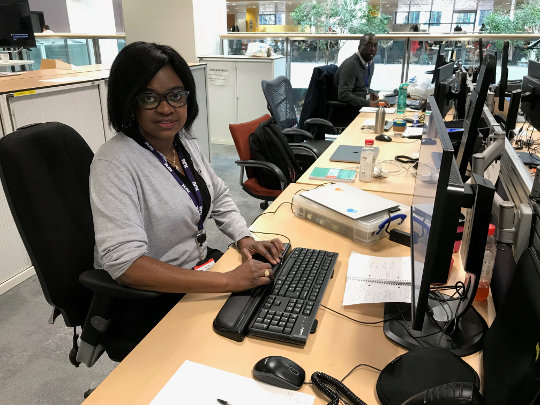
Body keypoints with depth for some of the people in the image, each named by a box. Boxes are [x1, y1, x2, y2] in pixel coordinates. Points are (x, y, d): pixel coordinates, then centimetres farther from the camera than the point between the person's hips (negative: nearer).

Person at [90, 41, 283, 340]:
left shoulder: (183, 141, 2)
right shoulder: (114, 163, -23)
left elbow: (219, 197, 14)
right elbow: (124, 263, -32)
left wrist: (244, 238, -6)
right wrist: (226, 281, -34)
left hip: (199, 263, 7)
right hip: (148, 299, -7)